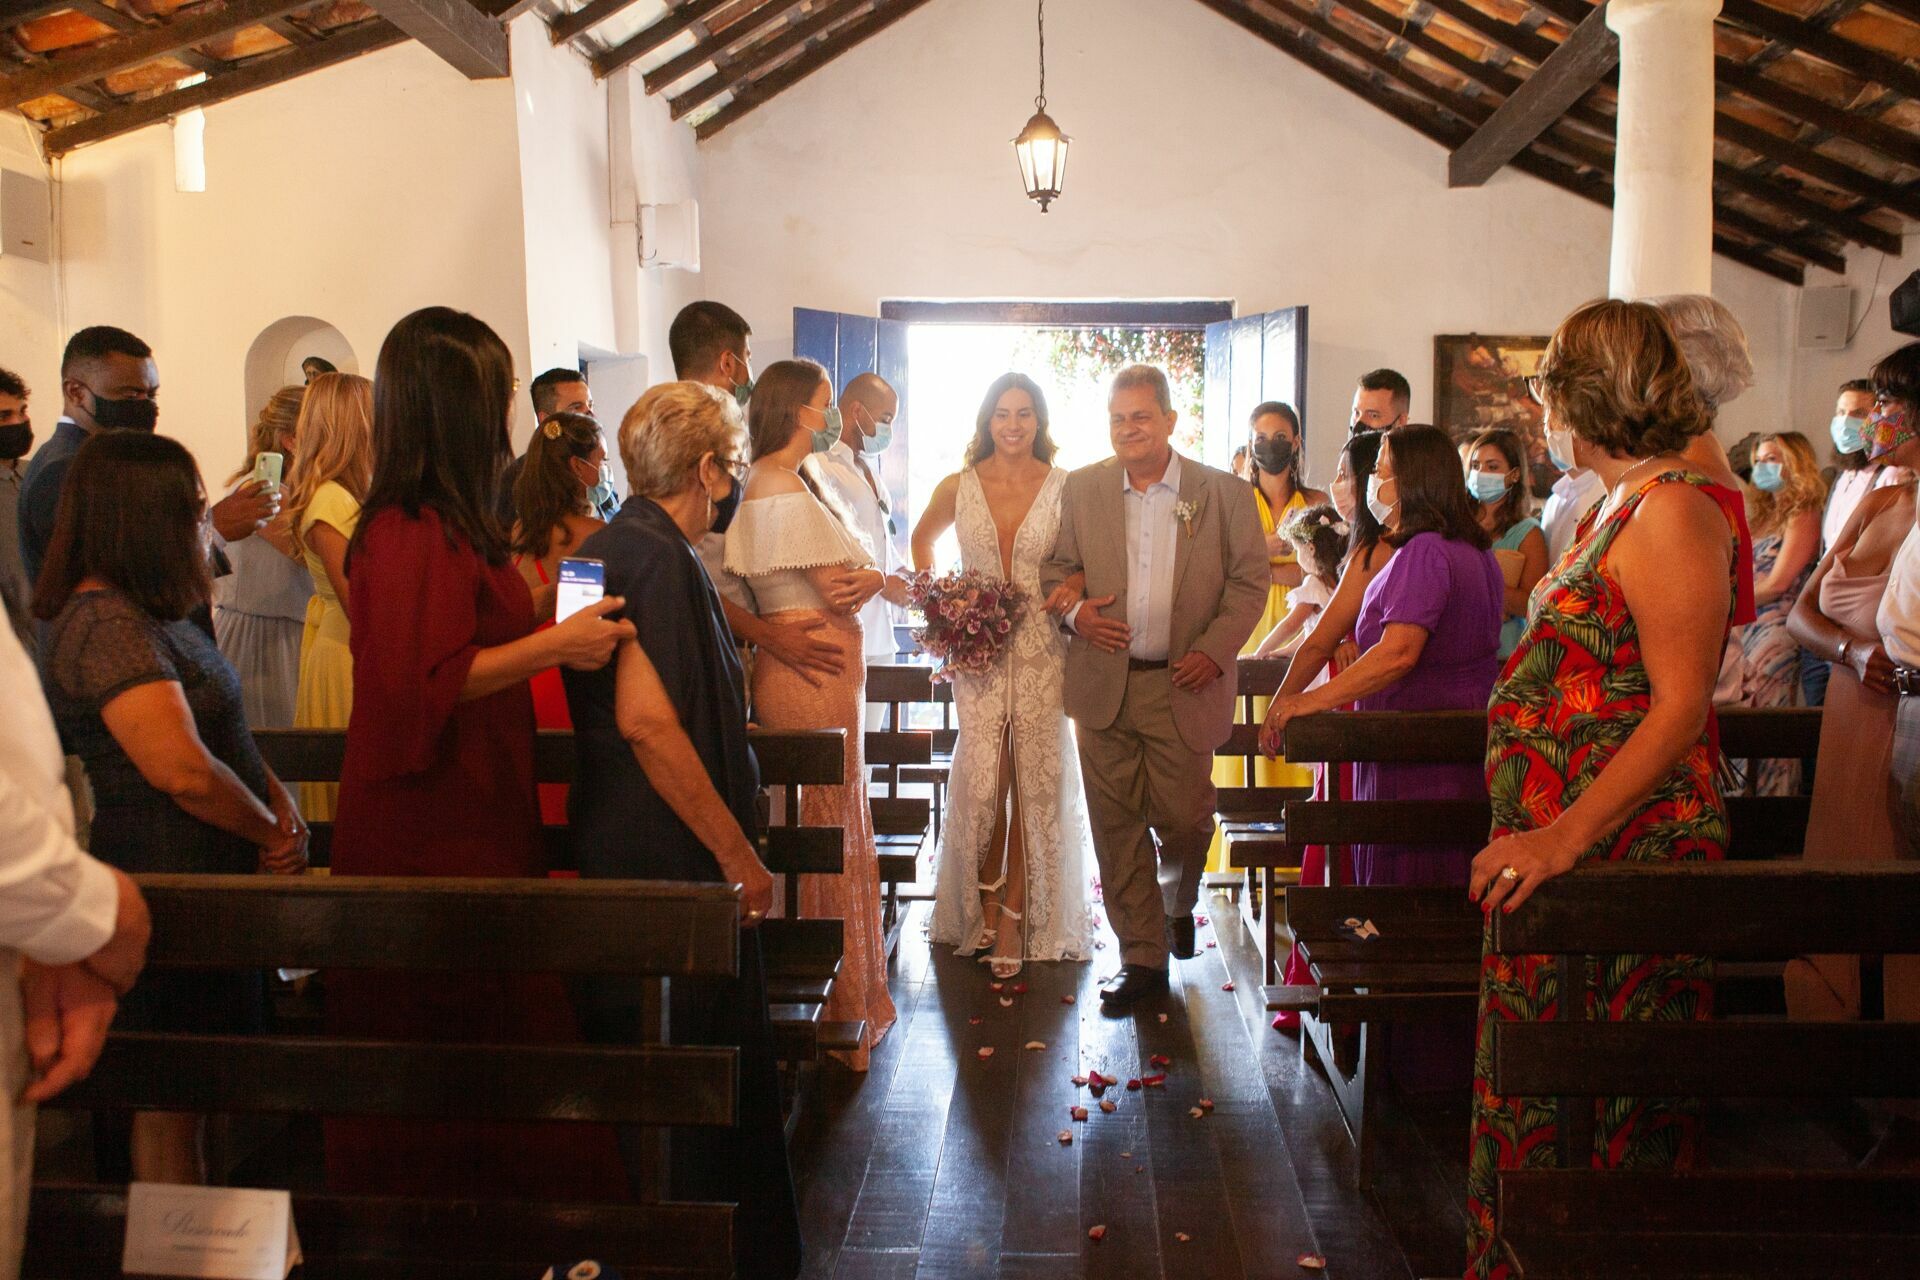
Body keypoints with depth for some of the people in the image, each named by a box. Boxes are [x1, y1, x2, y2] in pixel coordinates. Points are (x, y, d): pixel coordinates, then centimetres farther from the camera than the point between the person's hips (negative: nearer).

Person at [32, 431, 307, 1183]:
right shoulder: (107, 626, -21)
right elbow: (184, 770, -28)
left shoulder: (145, 611, 11)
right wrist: (271, 833, -12)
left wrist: (280, 800, -1)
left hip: (205, 881, 10)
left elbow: (218, 726, 16)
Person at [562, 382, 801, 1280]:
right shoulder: (659, 557, -17)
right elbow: (646, 719, -26)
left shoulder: (608, 547, 13)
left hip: (618, 848, 10)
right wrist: (738, 853, -21)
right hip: (672, 860, -10)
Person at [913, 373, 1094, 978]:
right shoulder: (957, 488, 3)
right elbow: (922, 539, 21)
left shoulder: (1065, 487, 0)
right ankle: (985, 898, 19)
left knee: (1036, 781, 2)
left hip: (1043, 649, 0)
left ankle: (1017, 914, 16)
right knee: (982, 781, -6)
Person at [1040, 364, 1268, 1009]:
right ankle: (1142, 956, 17)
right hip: (1104, 685, 2)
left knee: (1183, 816, 5)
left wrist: (1213, 650, -9)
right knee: (1117, 825, 4)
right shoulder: (1081, 489, 5)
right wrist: (1072, 610, -8)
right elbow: (1054, 566, 12)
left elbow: (1250, 580, 2)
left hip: (1184, 685, -1)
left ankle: (1178, 903, 39)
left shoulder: (1225, 494, 0)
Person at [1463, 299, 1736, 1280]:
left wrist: (1566, 835, -28)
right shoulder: (1623, 504, 15)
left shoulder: (1674, 509, -15)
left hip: (1623, 847, -10)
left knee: (1602, 1107, 3)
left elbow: (1681, 709, -21)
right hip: (1559, 842, 10)